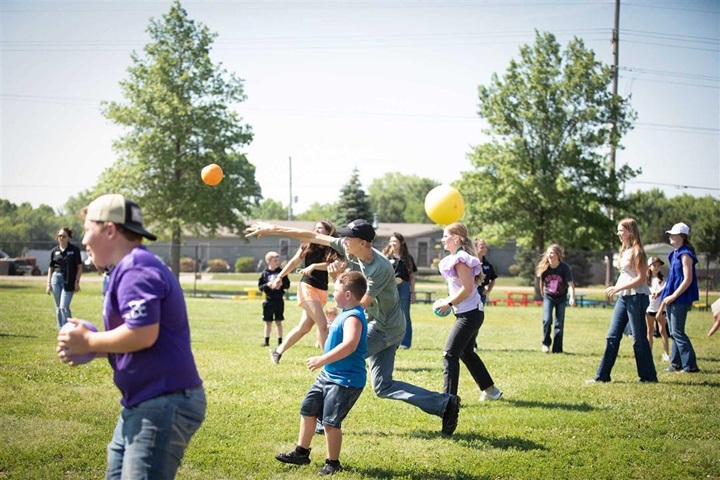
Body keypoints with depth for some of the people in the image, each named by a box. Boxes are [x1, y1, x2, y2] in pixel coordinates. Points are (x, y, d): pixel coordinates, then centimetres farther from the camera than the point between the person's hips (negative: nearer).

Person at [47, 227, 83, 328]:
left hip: (69, 281, -4)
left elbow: (79, 267, -1)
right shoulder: (54, 251, 9)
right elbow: (50, 268, 14)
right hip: (56, 278, 4)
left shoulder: (74, 250, -2)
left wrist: (77, 281, -8)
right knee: (58, 307, 8)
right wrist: (49, 283, 10)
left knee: (64, 306, -13)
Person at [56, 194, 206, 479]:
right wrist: (90, 349, 8)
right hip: (142, 404, 11)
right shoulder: (131, 268, 17)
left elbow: (143, 334, -27)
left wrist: (88, 341, -12)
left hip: (164, 404, -11)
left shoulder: (136, 270, -16)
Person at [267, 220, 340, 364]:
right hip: (307, 287, -4)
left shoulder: (333, 250, 2)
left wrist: (313, 266, -28)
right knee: (322, 324, -15)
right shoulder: (308, 245, 1)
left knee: (304, 327, 8)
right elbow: (294, 262, 8)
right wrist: (279, 277, 8)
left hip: (322, 292, 4)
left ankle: (278, 351, 21)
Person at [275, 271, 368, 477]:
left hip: (346, 381, -11)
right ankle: (301, 452, 29)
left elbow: (349, 345, -39)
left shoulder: (353, 317, -22)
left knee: (330, 422, -6)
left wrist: (323, 360, -36)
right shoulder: (345, 313, 11)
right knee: (307, 409, 17)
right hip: (328, 375, 11)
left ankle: (333, 463, 11)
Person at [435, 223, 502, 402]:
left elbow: (467, 288, -23)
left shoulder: (460, 259, -17)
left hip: (469, 314, -11)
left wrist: (449, 303, -15)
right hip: (471, 313, 11)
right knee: (467, 353, 23)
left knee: (450, 355, -12)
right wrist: (449, 300, 9)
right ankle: (490, 390, 33)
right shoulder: (456, 258, 13)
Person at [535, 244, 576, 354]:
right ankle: (546, 343, 7)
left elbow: (570, 284, -24)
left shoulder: (565, 268, -21)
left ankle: (557, 348, 8)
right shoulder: (544, 267, -14)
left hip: (561, 298, -1)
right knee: (547, 320, -14)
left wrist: (572, 297, -38)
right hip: (548, 297, 1)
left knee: (559, 324, 0)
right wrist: (542, 294, 14)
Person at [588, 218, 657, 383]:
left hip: (636, 297, -9)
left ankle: (648, 376, 8)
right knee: (612, 336, 5)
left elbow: (641, 278, -15)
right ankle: (602, 375, 6)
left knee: (639, 338, -2)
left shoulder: (637, 251, -11)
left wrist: (618, 288, -18)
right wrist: (615, 289, 6)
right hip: (623, 297, 9)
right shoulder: (625, 251, 15)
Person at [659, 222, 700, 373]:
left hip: (681, 299, -10)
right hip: (672, 299, 10)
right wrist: (664, 293, 18)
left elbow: (687, 279, -20)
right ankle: (676, 363, 18)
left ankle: (690, 365, -6)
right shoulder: (675, 254, 14)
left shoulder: (685, 255, -14)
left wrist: (673, 296, -20)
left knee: (677, 332, -10)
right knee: (674, 332, 12)